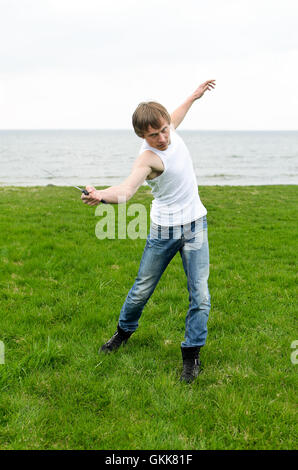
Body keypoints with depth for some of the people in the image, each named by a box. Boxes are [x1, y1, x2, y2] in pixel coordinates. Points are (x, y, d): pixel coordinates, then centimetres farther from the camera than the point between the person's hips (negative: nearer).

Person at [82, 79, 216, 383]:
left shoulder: (168, 130, -4)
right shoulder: (148, 157, -23)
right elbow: (126, 189, -42)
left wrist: (193, 96, 34)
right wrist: (100, 196, -63)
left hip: (195, 225, 5)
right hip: (163, 230, -4)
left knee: (199, 293, -3)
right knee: (142, 289, 8)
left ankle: (191, 354, 11)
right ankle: (124, 331, 37)